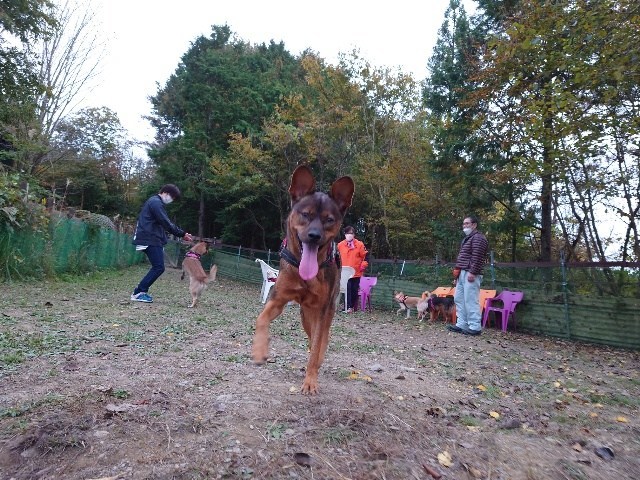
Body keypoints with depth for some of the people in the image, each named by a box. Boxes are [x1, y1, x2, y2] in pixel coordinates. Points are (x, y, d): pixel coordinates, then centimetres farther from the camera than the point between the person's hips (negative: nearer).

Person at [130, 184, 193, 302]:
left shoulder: (155, 202, 23)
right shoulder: (156, 202, -11)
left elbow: (164, 224, 23)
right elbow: (166, 223, -18)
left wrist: (181, 234, 17)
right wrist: (182, 234, -13)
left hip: (152, 240, 11)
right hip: (151, 240, -11)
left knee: (157, 267, 11)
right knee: (159, 267, -10)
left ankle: (141, 291, 14)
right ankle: (138, 293, -5)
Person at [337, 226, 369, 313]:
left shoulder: (359, 244, -4)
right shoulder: (340, 245, 1)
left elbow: (366, 256, 2)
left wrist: (363, 266, -7)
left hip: (356, 273, 0)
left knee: (354, 290, 8)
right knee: (347, 289, -9)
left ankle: (354, 306, 22)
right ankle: (348, 307, -4)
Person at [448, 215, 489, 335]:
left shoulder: (478, 237, -8)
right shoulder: (467, 238, 24)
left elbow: (477, 257, -18)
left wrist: (472, 272, -23)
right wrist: (457, 274, 23)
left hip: (470, 274, -11)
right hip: (462, 273, 11)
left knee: (471, 301, -9)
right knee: (459, 299, 10)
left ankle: (475, 327, -5)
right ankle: (461, 325, 15)